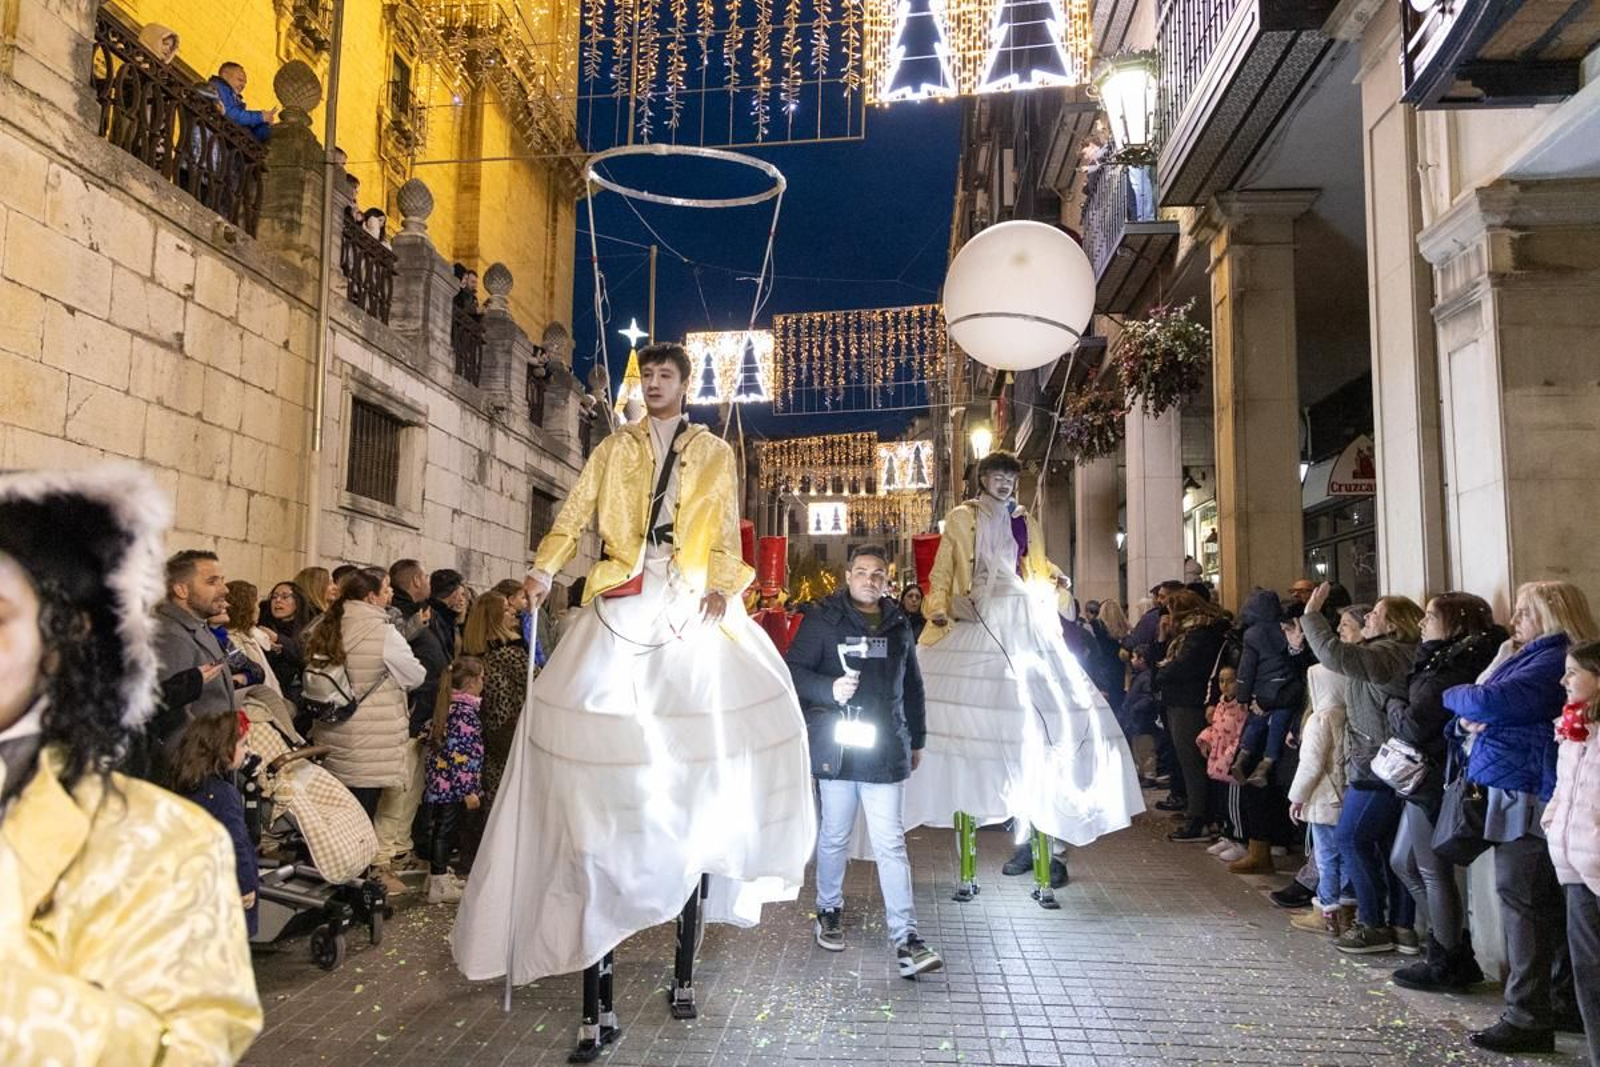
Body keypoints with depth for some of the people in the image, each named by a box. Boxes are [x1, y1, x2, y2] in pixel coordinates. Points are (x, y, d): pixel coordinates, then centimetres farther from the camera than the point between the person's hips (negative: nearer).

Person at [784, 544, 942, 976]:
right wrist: (830, 689, -21)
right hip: (836, 749, -2)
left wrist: (916, 741, 22)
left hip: (886, 751, 2)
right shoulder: (823, 620, 0)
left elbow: (912, 687, 22)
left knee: (892, 845, -1)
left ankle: (905, 938, 0)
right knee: (834, 837, 12)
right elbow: (793, 670, -4)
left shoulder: (899, 625, 13)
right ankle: (829, 911, 33)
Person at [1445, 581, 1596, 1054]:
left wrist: (1455, 695, -3)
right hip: (1517, 791, 10)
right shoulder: (1531, 658, 18)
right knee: (1549, 902, 15)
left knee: (1521, 895, -8)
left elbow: (1488, 701, -24)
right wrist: (1469, 720, -4)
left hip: (1529, 795, -10)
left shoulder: (1554, 663, -15)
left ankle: (1528, 1017, -3)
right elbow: (1479, 711, 20)